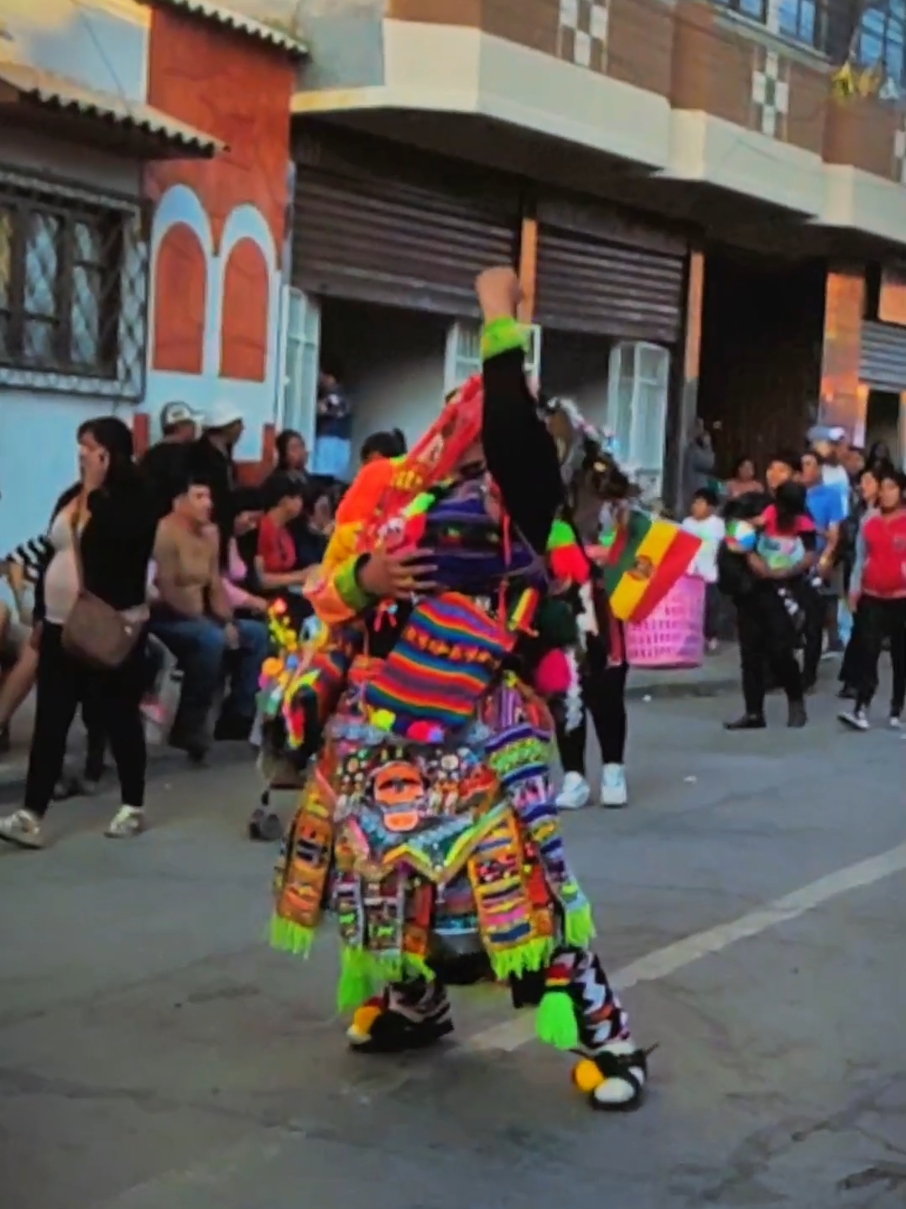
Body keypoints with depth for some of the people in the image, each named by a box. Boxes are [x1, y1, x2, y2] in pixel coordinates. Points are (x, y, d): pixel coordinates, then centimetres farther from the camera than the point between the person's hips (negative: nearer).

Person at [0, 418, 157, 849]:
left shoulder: (132, 499, -8)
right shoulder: (71, 496, 13)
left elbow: (105, 542, -26)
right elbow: (53, 555, 17)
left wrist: (94, 491, -17)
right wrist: (40, 615, 16)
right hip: (61, 626, 7)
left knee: (119, 718, 4)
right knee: (49, 722, 2)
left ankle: (133, 807, 19)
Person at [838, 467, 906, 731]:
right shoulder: (869, 520, 5)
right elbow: (861, 556, 10)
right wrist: (854, 588, 6)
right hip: (872, 596, 2)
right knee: (867, 652, -9)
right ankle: (861, 709, -14)